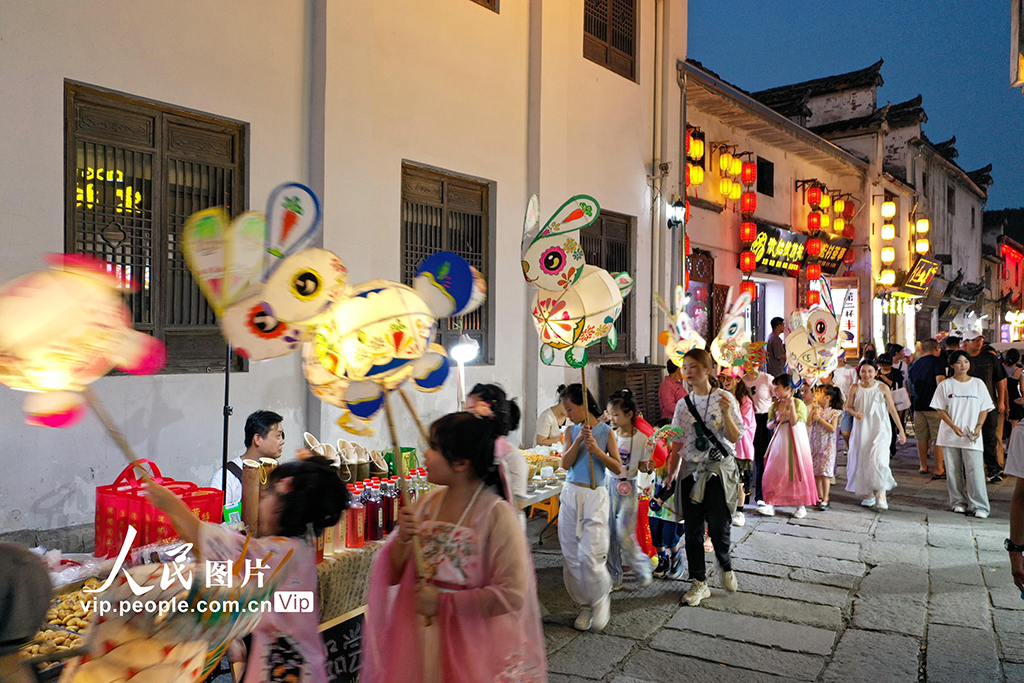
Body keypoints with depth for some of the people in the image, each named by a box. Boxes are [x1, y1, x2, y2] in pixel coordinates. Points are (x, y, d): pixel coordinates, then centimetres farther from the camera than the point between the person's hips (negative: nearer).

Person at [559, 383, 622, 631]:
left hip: (595, 496, -4)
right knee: (571, 555, 6)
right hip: (570, 494, 4)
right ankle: (585, 605, 22)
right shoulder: (571, 432, 8)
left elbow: (618, 469, -5)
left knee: (589, 554, -12)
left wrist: (596, 449, -17)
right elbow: (565, 463, -4)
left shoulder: (605, 432, -2)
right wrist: (579, 440, -14)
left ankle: (601, 599, 15)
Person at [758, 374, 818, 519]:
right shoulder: (775, 405, 8)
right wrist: (777, 420, -13)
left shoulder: (799, 403, -6)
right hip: (779, 442, 4)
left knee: (797, 472, 2)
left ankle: (801, 506, 13)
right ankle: (770, 505, 1)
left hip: (795, 442, -4)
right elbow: (769, 425, 6)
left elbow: (794, 422, -18)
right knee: (774, 472, -1)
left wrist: (791, 405, -27)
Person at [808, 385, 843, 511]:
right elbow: (808, 424, -3)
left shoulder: (834, 412, -6)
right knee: (816, 472, 8)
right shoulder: (816, 409, 6)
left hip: (827, 446, -5)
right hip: (815, 445, 5)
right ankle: (820, 497, 20)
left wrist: (820, 418, -16)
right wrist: (813, 410, -10)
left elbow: (833, 429, -14)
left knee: (825, 473, -5)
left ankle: (825, 499, 2)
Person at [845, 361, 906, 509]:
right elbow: (848, 407, 10)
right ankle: (868, 494, 21)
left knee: (878, 460, -17)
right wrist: (855, 413, -13)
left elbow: (892, 409, 1)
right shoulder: (855, 388, 1)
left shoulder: (882, 388, -3)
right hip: (861, 430, 3)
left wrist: (901, 430, 2)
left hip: (880, 429, -3)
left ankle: (881, 495, -9)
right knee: (862, 461, 6)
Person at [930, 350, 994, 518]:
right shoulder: (945, 385, 3)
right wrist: (953, 427, -12)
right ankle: (958, 502, 16)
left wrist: (978, 427, -8)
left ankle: (979, 506, -2)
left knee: (975, 470, -6)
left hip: (972, 436, 0)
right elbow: (940, 409, 1)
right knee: (954, 470, 5)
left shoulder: (978, 384, 6)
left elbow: (984, 409, 7)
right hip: (950, 435, 0)